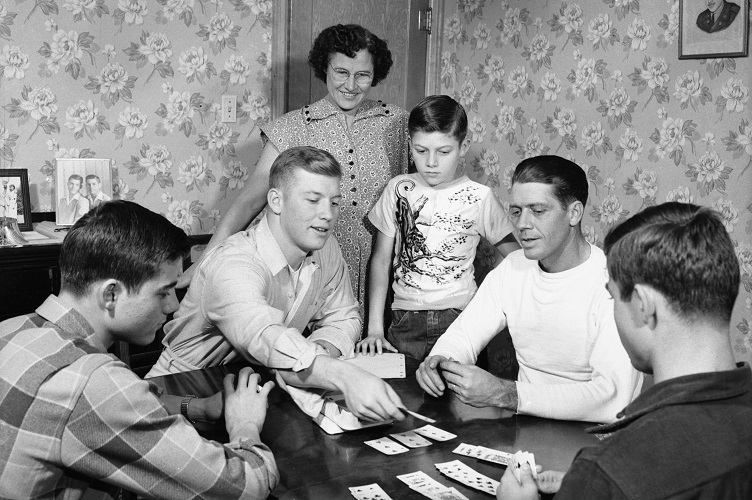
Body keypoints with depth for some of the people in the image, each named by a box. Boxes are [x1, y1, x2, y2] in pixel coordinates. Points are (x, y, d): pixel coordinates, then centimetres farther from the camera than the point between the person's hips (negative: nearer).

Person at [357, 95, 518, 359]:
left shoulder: (479, 197, -2)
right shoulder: (398, 189, 4)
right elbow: (381, 260, 6)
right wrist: (374, 329, 0)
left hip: (458, 318, -1)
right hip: (404, 322, 2)